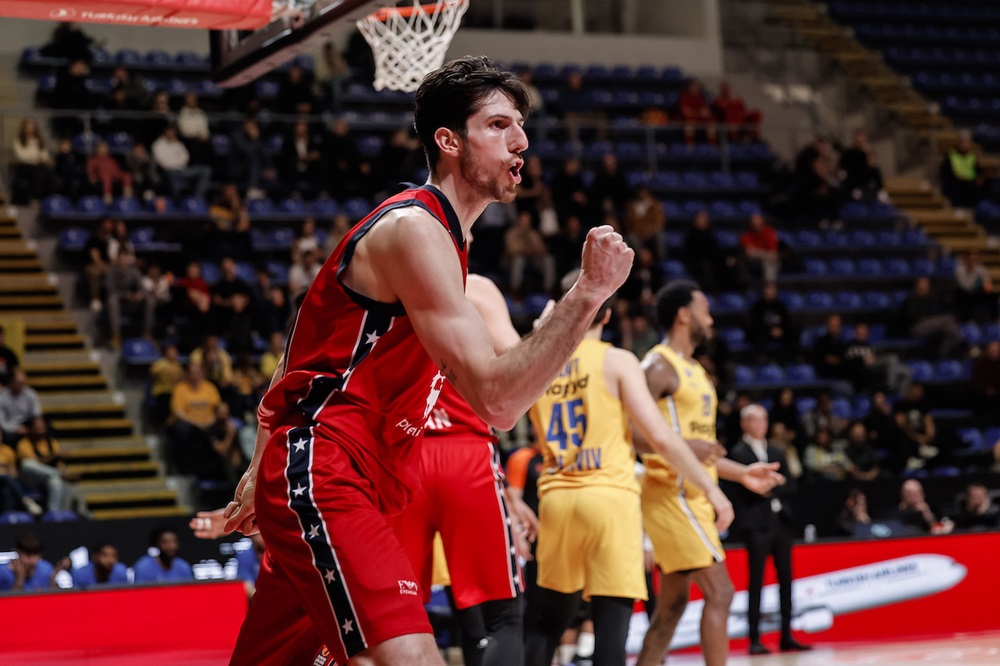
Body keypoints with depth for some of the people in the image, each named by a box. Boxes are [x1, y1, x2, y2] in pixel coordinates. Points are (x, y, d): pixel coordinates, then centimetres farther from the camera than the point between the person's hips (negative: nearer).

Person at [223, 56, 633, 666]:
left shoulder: (439, 233, 17)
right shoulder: (414, 229, -16)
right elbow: (496, 400, -24)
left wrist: (262, 474, 26)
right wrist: (590, 292, -23)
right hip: (323, 480, -11)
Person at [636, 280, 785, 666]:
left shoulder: (694, 371, 19)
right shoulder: (660, 366, -11)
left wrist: (742, 474, 22)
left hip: (692, 495, 10)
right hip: (672, 494, -10)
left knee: (672, 604, 11)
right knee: (719, 592, -12)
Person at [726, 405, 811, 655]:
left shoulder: (777, 453, 18)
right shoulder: (739, 452, -2)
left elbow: (790, 487, 10)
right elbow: (747, 486, -12)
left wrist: (771, 490, -7)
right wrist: (774, 484, -10)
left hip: (781, 521, 6)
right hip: (756, 524, -6)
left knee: (785, 580, 6)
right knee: (757, 581, -7)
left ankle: (787, 636, 10)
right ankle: (755, 640, -6)